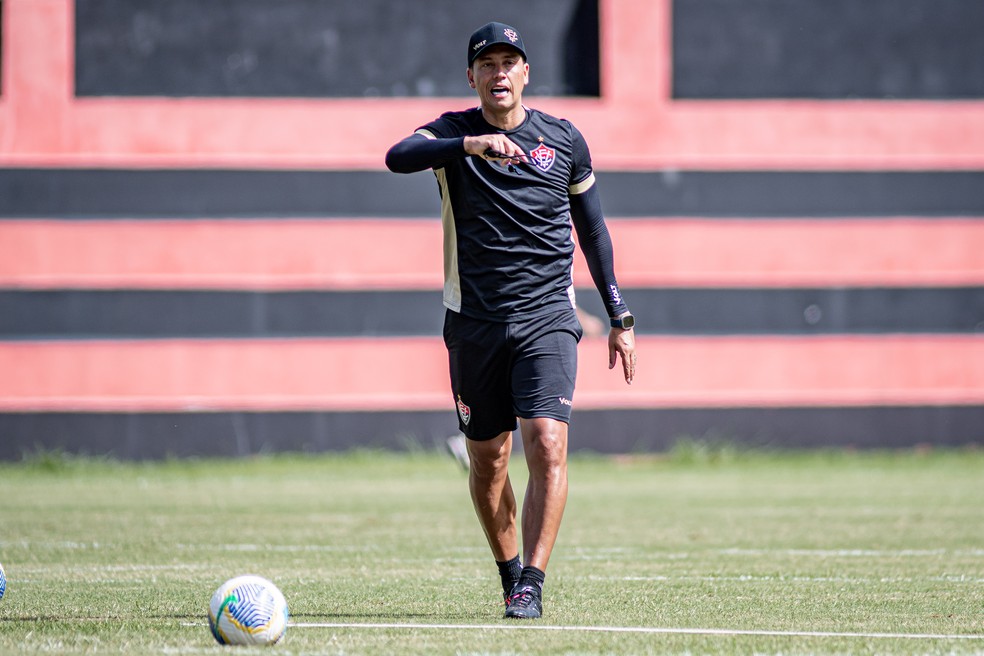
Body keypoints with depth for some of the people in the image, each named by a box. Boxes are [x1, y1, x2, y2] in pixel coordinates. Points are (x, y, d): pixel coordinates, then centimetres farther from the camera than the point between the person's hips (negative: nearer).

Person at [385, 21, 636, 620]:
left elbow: (593, 231, 15)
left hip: (547, 317, -1)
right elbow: (398, 157, -21)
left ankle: (532, 584, -16)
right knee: (487, 461, 7)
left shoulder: (564, 139, 6)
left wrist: (620, 318, 12)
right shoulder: (456, 134, 1)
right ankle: (510, 573, 27)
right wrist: (469, 145, -38)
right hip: (474, 322, 1)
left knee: (548, 445, -17)